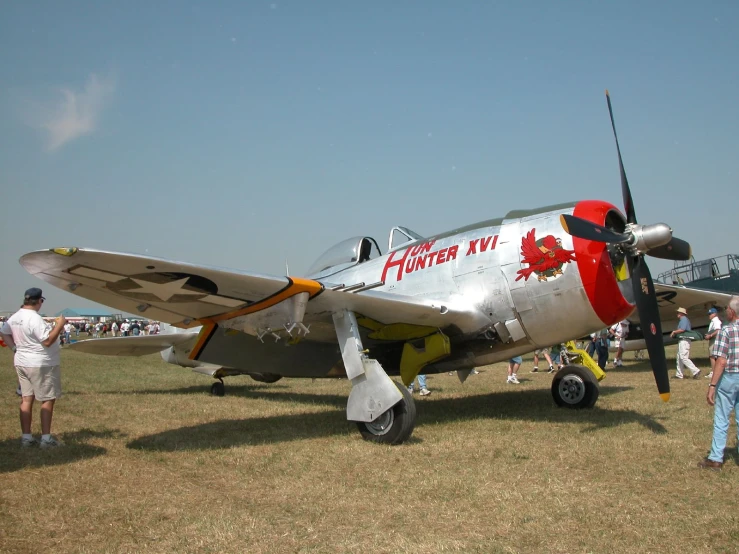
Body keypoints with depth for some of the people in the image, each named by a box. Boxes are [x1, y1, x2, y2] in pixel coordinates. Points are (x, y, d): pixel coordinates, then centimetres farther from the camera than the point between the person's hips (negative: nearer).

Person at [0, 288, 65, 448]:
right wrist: (59, 325, -16)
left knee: (26, 399, 10)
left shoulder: (14, 317, 4)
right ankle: (46, 438, 1)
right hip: (42, 364, -8)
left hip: (21, 362, 8)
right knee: (48, 399, 0)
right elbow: (48, 341, -25)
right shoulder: (35, 318, -22)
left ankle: (26, 437, 14)